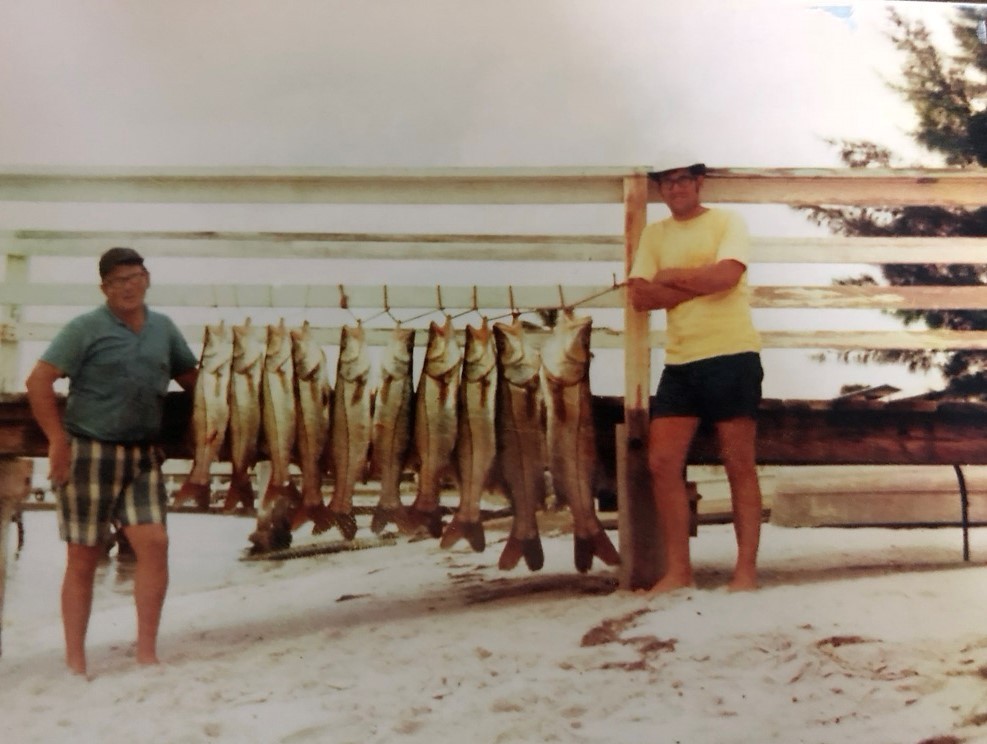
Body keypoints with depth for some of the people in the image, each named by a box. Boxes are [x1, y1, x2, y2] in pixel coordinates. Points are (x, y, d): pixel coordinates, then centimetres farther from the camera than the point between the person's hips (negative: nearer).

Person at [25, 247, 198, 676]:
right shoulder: (86, 329, -5)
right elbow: (38, 381, -9)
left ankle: (146, 651, 1)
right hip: (89, 453, -4)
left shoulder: (163, 328, 10)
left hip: (143, 456, 4)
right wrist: (58, 440, -13)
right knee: (84, 558, 3)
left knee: (154, 543, -9)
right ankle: (75, 659, 14)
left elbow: (192, 378, 21)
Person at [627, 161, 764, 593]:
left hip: (732, 356, -4)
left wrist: (669, 276, -3)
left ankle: (747, 570, 8)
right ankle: (677, 570, 8)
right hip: (679, 362, 5)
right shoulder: (654, 234, 13)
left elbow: (726, 275, -16)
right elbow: (640, 297, 1)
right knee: (662, 463, -2)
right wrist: (700, 283, -9)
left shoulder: (726, 222, 2)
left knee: (739, 465, 1)